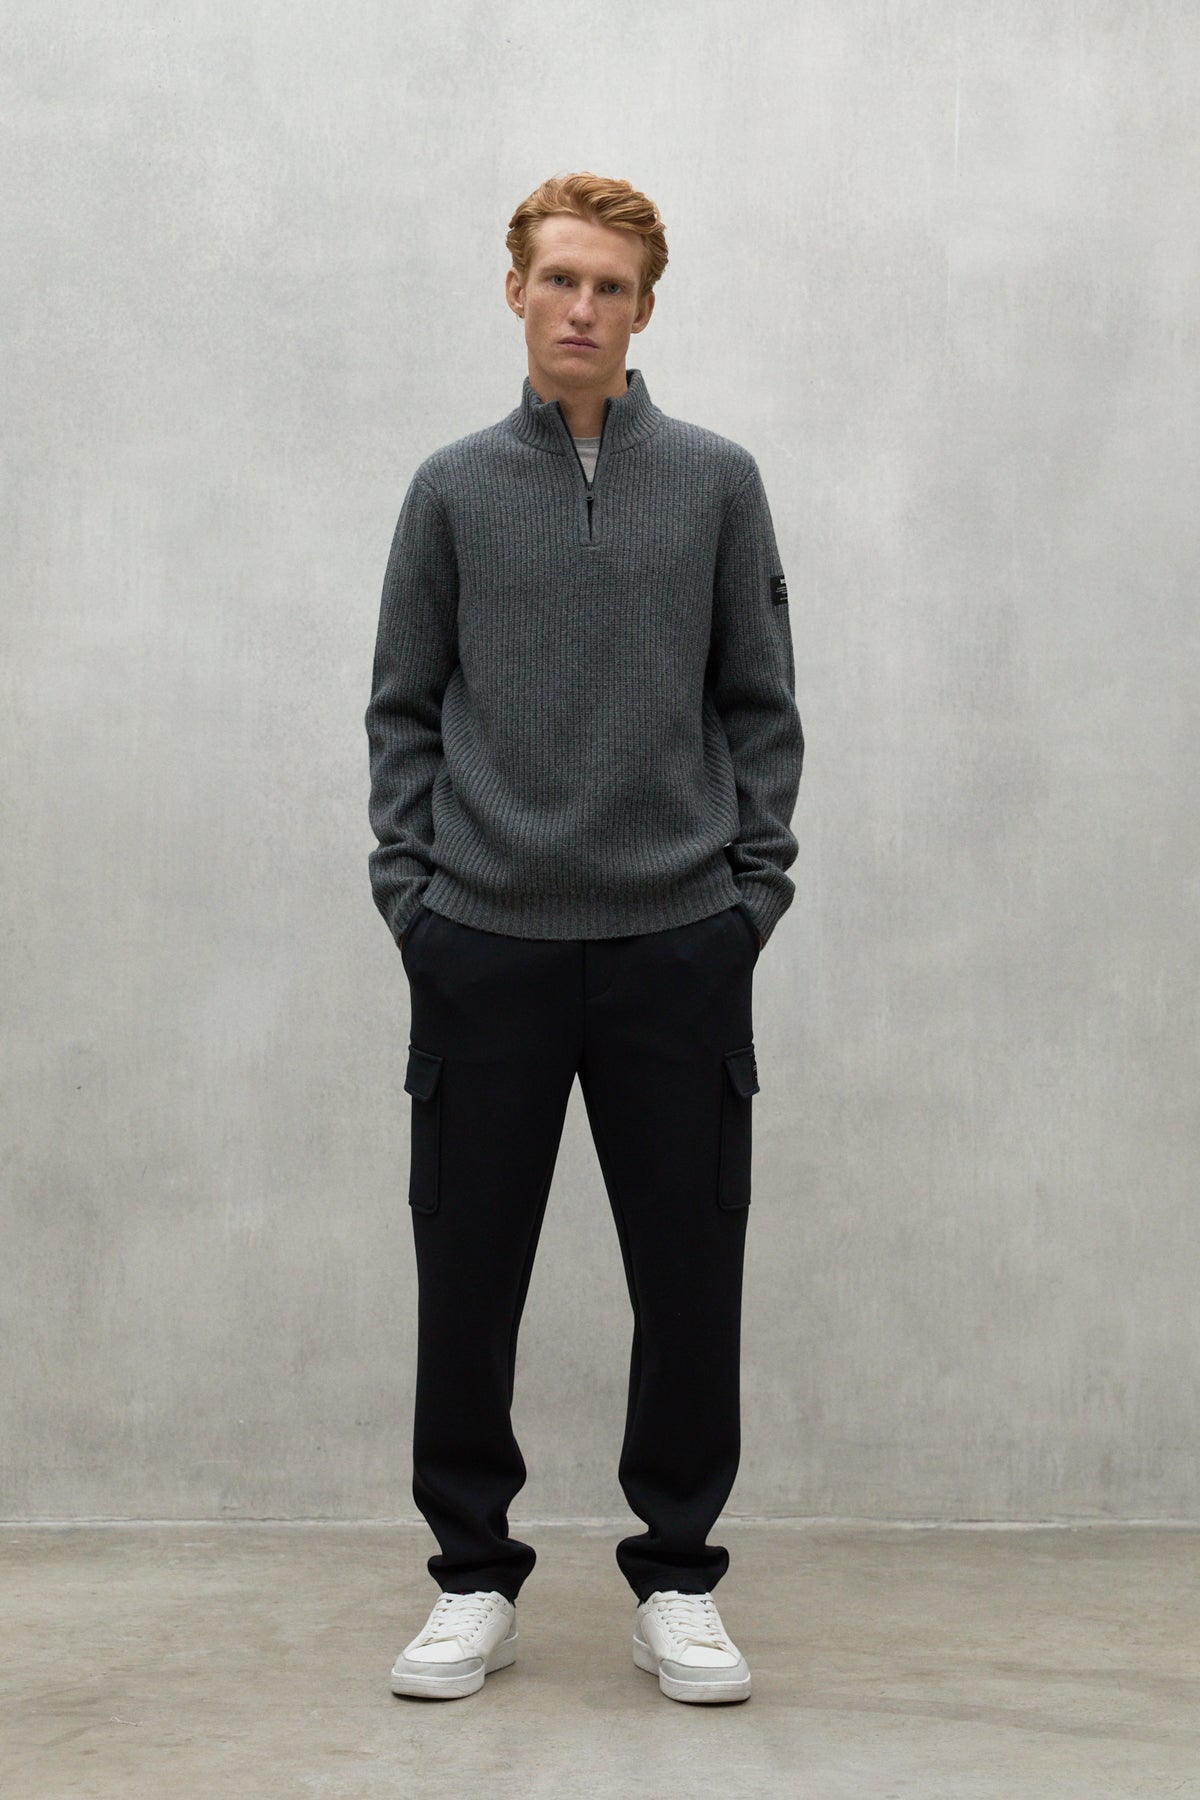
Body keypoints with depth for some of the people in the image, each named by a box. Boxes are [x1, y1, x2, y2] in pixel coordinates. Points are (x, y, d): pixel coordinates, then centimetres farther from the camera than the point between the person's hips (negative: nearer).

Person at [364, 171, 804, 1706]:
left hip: (680, 947, 0)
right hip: (485, 948, 0)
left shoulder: (717, 481, 6)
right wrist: (408, 891, -1)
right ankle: (475, 1577, 21)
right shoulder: (455, 487, 7)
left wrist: (754, 888, 0)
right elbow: (403, 709, 8)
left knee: (690, 1281, 4)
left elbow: (762, 704, 7)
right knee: (467, 1278, 5)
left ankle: (676, 1577, 20)